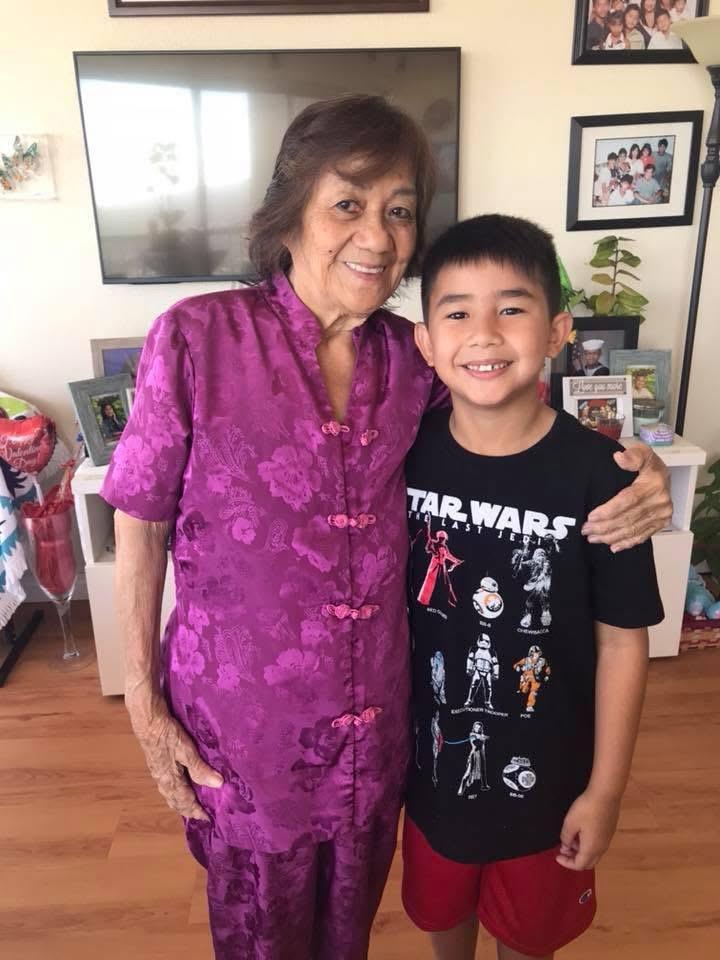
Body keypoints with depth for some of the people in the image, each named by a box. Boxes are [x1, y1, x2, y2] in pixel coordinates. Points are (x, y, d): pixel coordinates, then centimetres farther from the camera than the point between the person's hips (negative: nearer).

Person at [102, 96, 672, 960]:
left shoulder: (413, 360, -6)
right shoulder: (197, 338, -16)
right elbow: (141, 526, -9)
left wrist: (636, 477, -11)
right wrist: (144, 704, -5)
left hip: (375, 717, 3)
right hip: (243, 717, -2)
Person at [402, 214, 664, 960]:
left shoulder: (598, 476, -22)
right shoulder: (406, 453, -14)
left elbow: (622, 643, -13)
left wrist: (605, 789, -7)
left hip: (546, 772, -2)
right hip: (432, 758, 3)